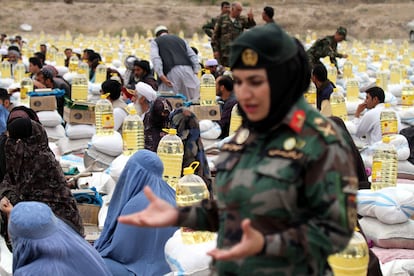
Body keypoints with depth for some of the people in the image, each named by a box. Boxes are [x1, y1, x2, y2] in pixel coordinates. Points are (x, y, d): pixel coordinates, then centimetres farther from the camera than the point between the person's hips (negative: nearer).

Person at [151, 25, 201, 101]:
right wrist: (196, 72, 11)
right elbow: (193, 56, 19)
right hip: (188, 69, 4)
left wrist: (161, 75, -9)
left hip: (171, 71, -3)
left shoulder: (155, 42, 19)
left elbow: (155, 59, -1)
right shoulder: (180, 39, 31)